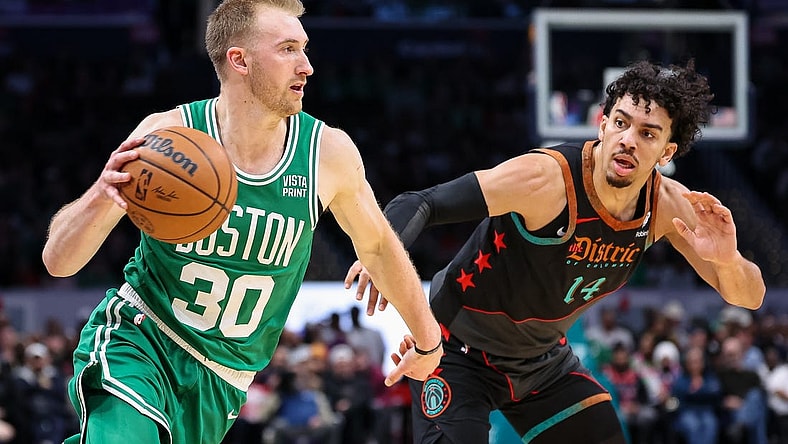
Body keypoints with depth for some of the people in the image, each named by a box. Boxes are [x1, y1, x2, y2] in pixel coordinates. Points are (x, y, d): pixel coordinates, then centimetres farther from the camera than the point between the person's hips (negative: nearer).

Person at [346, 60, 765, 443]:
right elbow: (418, 204, -33)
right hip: (460, 351, -6)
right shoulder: (545, 178, -30)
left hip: (544, 361, 6)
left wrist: (728, 260, -29)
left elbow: (749, 297, -4)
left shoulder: (668, 205, -11)